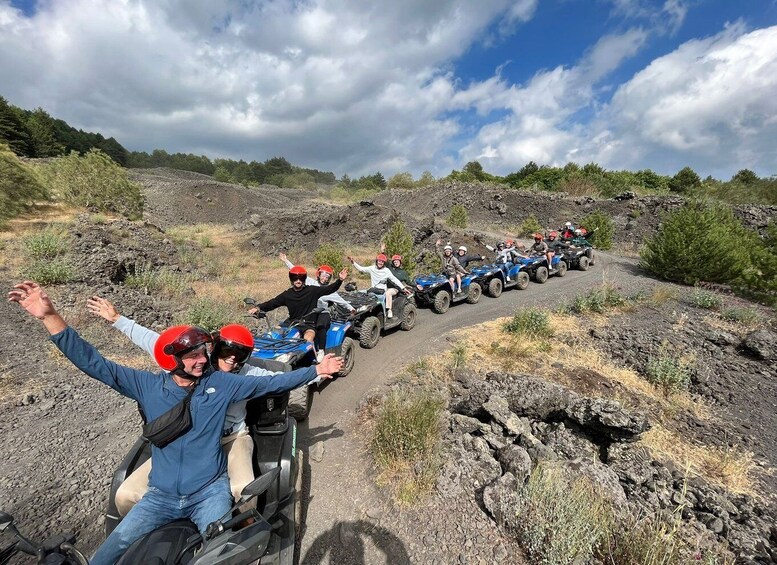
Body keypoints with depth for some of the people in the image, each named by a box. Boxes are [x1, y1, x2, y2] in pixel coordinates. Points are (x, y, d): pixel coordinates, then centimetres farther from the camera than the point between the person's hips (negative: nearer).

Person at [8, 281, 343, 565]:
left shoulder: (220, 383, -9)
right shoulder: (148, 386, -7)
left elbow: (270, 383, -7)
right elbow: (94, 363, -10)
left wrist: (315, 370, -9)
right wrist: (50, 316, -20)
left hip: (210, 491, -1)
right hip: (161, 495, 2)